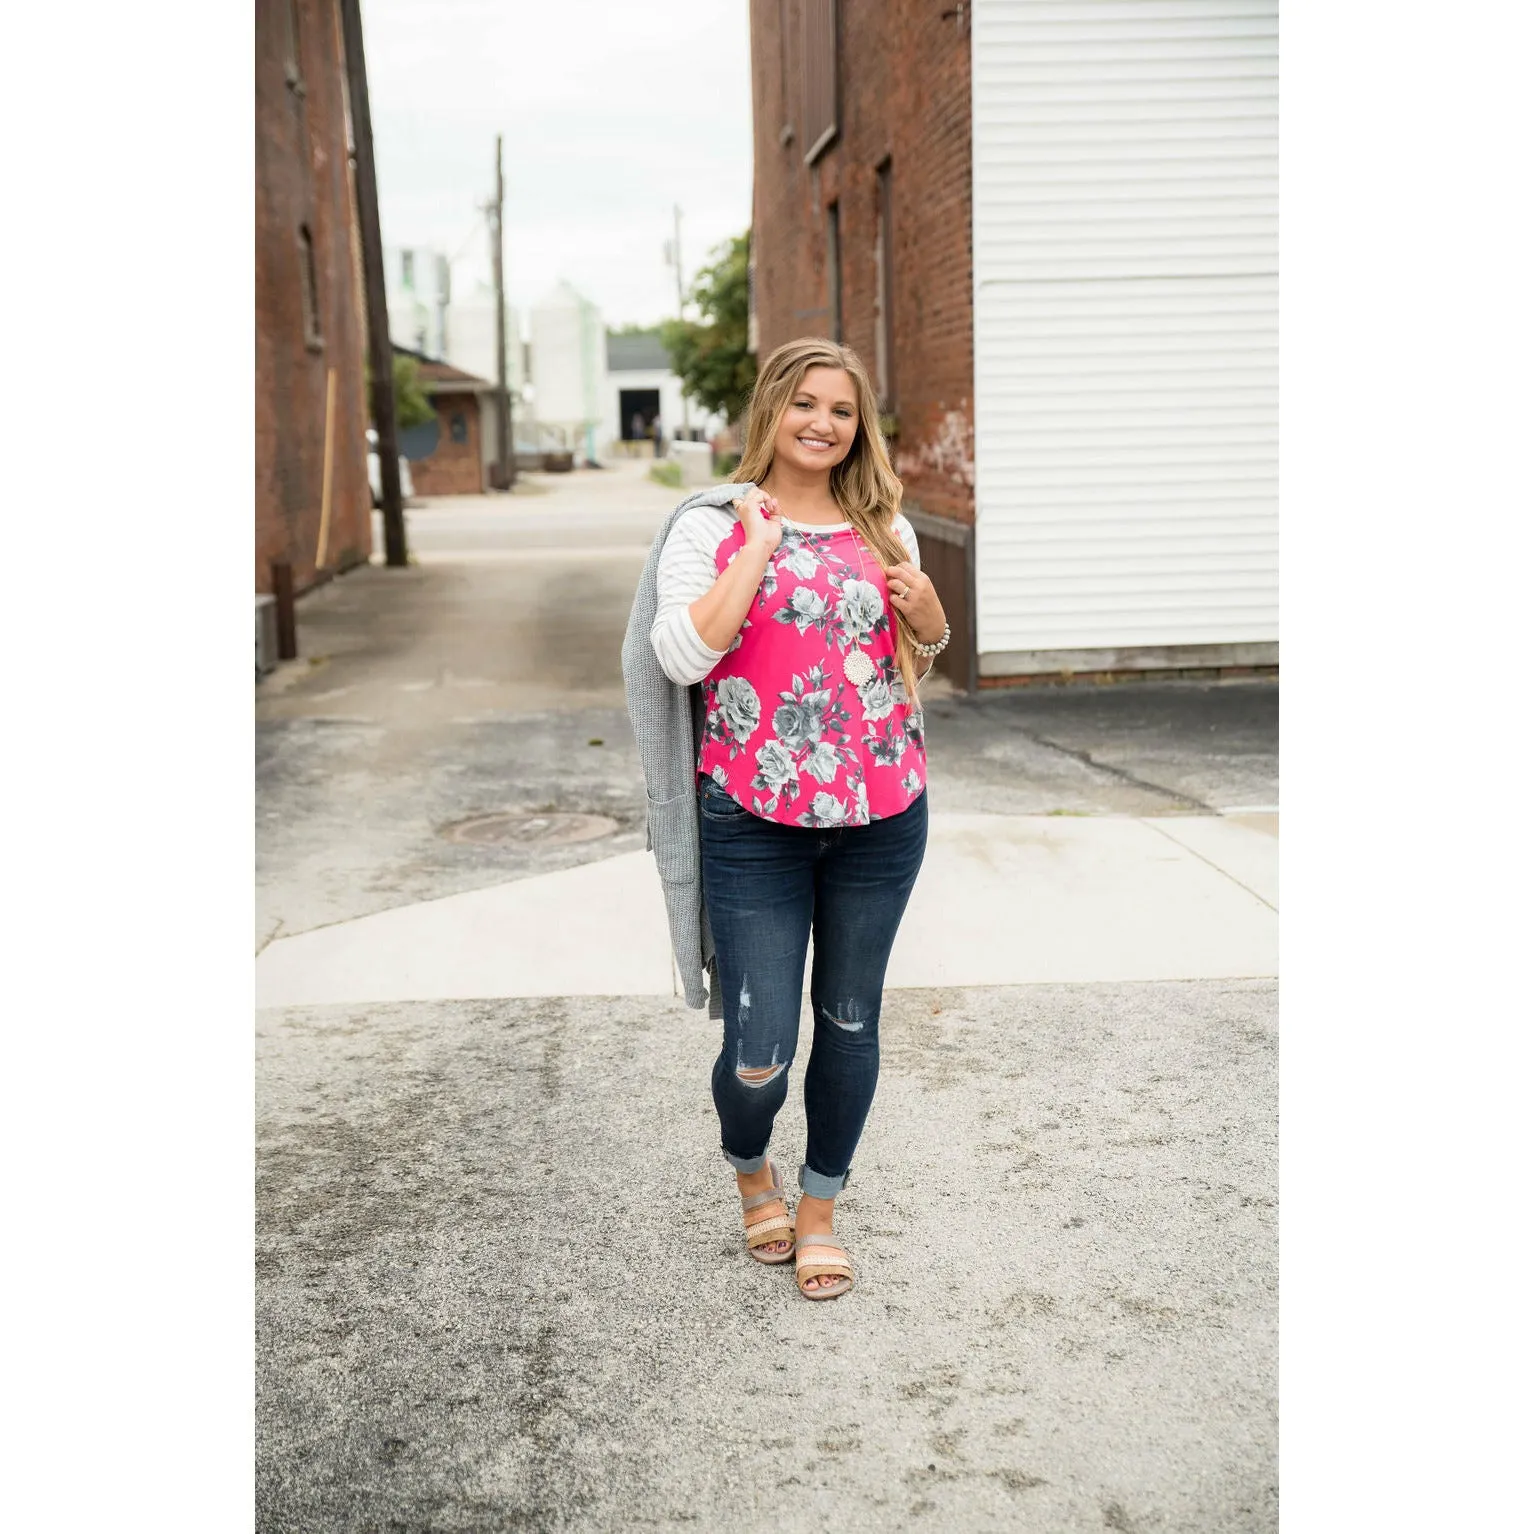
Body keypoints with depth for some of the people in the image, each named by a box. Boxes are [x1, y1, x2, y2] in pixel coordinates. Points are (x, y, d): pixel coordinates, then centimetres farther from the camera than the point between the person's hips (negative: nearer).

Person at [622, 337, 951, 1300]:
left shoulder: (888, 530, 9)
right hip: (755, 823, -3)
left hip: (882, 815, 4)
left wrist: (926, 613, -1)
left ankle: (820, 1206, 35)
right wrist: (759, 544, -14)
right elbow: (681, 656, -17)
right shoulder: (713, 526, -3)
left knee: (850, 1020, 13)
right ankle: (749, 1169, 32)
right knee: (758, 1051, -3)